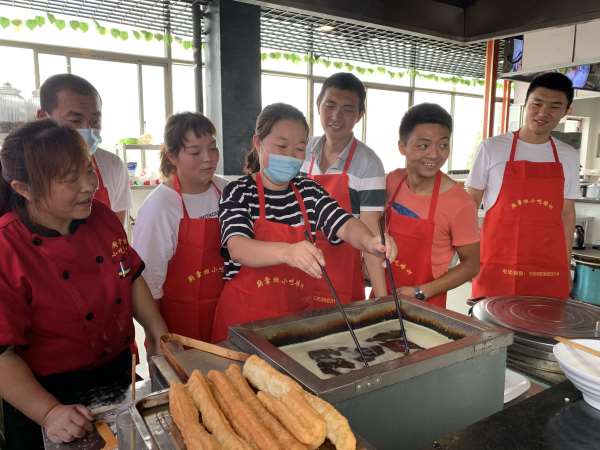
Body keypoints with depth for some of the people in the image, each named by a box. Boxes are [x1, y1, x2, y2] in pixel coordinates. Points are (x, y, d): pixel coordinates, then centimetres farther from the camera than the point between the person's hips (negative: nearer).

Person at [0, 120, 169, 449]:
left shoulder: (102, 217, -8)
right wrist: (49, 413, -25)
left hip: (118, 375, 5)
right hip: (47, 394, -5)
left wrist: (160, 335, -4)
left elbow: (131, 279, 3)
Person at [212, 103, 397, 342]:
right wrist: (287, 252, -44)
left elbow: (345, 225, -9)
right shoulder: (239, 192, -9)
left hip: (297, 313, 4)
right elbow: (238, 249, -25)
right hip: (245, 319, -3)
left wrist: (370, 241, -32)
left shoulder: (309, 191, 5)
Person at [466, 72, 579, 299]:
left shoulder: (568, 156, 7)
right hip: (497, 267, -3)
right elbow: (470, 204, 1)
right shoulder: (492, 148, -3)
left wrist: (566, 264, 12)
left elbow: (567, 212, 14)